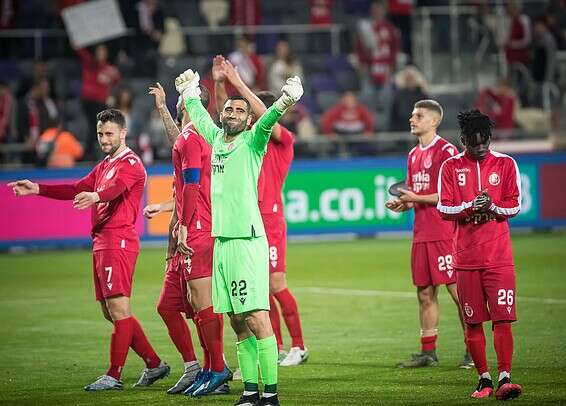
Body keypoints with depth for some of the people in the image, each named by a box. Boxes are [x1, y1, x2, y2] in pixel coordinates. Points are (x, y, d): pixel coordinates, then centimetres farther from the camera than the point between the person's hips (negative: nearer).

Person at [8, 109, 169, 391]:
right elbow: (77, 190, 27)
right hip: (101, 242, 10)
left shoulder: (130, 164, -6)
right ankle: (154, 364, 17)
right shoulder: (104, 166, 24)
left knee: (118, 308, -10)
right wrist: (37, 189, 18)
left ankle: (114, 375, -10)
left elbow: (115, 188, -27)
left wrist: (95, 196, -49)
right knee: (111, 312, 11)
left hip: (119, 242, -10)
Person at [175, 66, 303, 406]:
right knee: (238, 323, 8)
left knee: (257, 319, -11)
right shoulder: (216, 138, 16)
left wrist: (285, 102, -39)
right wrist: (189, 92, 49)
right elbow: (198, 115, 36)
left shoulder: (251, 142, -1)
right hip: (221, 240, 7)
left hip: (247, 240, -7)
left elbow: (268, 121, -21)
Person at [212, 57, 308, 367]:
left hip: (270, 220, -6)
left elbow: (264, 114, -18)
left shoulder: (283, 140, -3)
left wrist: (238, 83, -18)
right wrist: (219, 83, -6)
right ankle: (276, 347, 10)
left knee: (276, 285, -6)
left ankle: (298, 346, 2)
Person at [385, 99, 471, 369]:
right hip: (421, 234, 8)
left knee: (457, 290, -6)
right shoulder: (414, 155, 17)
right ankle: (427, 353, 14)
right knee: (425, 293, 9)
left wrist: (417, 198, -15)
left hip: (444, 233, -8)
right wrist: (402, 204, 4)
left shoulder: (447, 151, -9)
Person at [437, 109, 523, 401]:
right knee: (472, 322, 4)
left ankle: (504, 379, -15)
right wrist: (470, 206, -17)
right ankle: (483, 379, 15)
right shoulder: (451, 167, 5)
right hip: (466, 257, 1)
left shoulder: (505, 164, 5)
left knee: (503, 318, -11)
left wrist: (492, 206, -16)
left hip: (499, 256, -1)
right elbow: (443, 208, 0)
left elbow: (514, 206, 3)